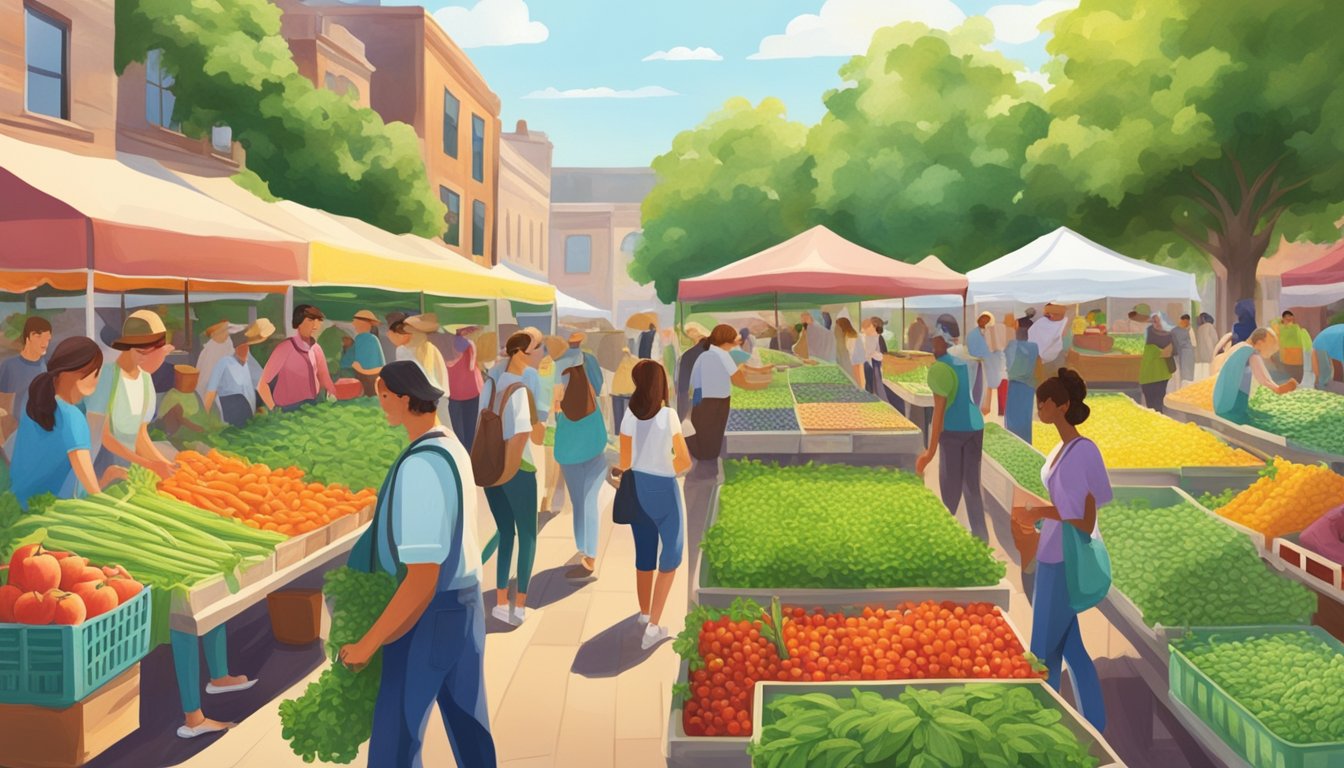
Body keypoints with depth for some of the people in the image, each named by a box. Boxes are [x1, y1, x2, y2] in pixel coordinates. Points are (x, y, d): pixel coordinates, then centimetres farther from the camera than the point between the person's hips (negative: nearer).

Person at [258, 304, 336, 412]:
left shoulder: (316, 349, 5)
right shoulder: (286, 347, -13)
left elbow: (325, 380, 11)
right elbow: (262, 385, -12)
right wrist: (275, 411, -13)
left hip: (314, 406, 6)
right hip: (291, 410, -6)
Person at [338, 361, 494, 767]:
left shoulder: (419, 467, -28)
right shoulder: (453, 449, 3)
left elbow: (421, 579, -28)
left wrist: (366, 645, -20)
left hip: (425, 618, -9)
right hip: (465, 607, 9)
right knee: (468, 724, 20)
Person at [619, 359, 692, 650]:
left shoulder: (629, 416, -6)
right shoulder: (668, 416, -16)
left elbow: (624, 462, -2)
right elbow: (685, 462, -12)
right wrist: (665, 469, 7)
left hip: (637, 489, 4)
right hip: (663, 490, -4)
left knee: (644, 554, 18)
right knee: (671, 555, 8)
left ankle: (645, 614, 35)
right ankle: (653, 625, 2)